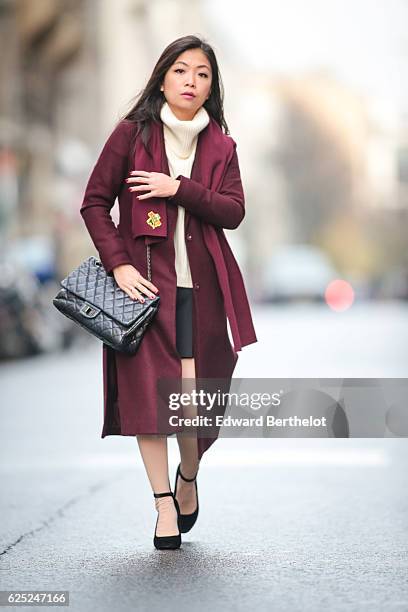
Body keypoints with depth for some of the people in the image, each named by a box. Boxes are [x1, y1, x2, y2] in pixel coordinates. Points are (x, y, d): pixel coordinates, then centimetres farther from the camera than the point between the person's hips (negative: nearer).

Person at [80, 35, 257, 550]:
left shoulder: (220, 146, 11)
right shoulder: (131, 134, 3)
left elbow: (234, 212, -1)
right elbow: (94, 203, 1)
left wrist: (179, 188, -14)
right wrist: (118, 265, -9)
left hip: (202, 287, 2)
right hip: (146, 280, -1)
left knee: (193, 398, -2)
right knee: (148, 392, -6)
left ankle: (188, 481, 27)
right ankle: (164, 505, 5)